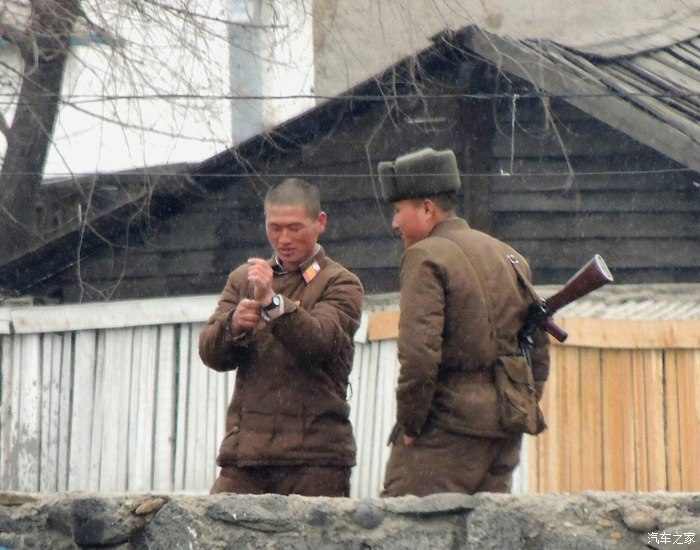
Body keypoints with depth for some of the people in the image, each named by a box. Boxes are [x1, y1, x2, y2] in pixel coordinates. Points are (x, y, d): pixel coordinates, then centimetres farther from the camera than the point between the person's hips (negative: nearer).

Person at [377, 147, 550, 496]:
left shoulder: (426, 257, -8)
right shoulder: (511, 257, 17)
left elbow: (419, 352, -18)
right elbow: (539, 350, 19)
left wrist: (409, 422, -9)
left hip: (447, 427, -8)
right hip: (506, 432, 8)